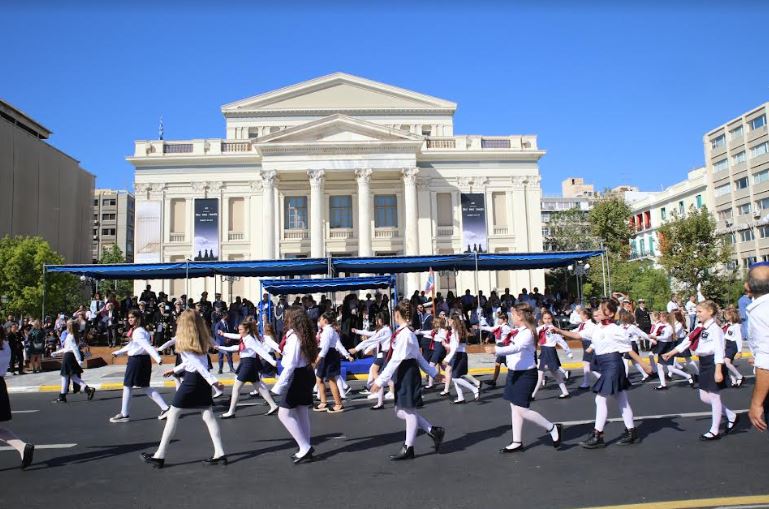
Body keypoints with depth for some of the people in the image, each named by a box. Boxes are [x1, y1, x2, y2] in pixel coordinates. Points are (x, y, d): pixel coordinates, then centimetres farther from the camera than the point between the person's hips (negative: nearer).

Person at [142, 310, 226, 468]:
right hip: (203, 379, 7)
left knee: (173, 415, 4)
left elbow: (196, 362, -18)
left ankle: (159, 456, 10)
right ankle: (220, 454, 2)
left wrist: (213, 380, -25)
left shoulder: (185, 341, -9)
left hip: (192, 379, -7)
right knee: (208, 415, 6)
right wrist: (175, 370, 31)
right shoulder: (201, 339, 11)